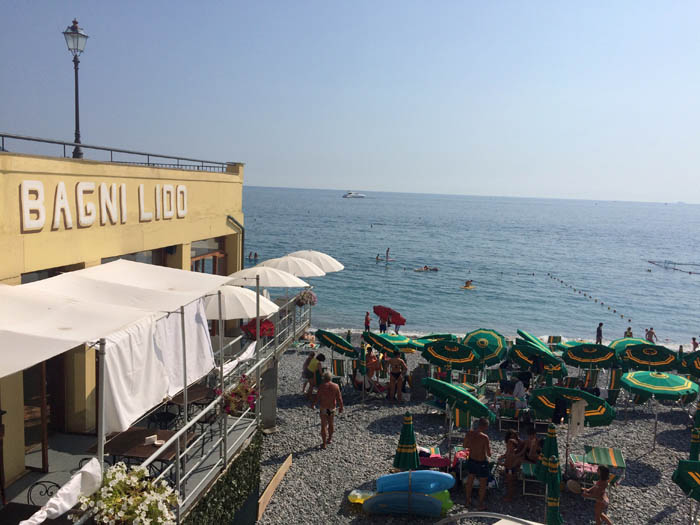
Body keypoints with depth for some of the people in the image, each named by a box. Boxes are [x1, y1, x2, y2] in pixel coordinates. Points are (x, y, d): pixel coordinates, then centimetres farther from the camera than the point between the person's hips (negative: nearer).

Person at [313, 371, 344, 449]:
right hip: (332, 408, 3)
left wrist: (313, 405, 6)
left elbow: (317, 397, -11)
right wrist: (341, 407, 8)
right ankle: (329, 439, 37)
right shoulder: (336, 386, -8)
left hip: (323, 408, -3)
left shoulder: (322, 386, -17)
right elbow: (339, 398, -4)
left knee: (323, 426, 5)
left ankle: (324, 444, 8)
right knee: (331, 424, 23)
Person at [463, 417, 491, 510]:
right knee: (482, 484, 17)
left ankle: (468, 501, 42)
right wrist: (489, 445, -5)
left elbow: (465, 445, 3)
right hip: (482, 463, -5)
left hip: (471, 460, 5)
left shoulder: (469, 433, -13)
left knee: (469, 482, 24)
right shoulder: (484, 437, -29)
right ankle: (481, 505, 32)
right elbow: (489, 454, -22)